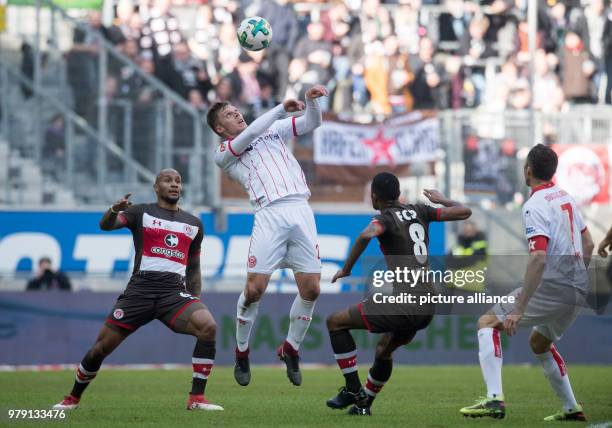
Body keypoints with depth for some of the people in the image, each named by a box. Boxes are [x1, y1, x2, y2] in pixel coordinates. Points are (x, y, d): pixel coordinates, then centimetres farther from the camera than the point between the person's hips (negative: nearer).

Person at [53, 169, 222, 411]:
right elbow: (105, 225, -9)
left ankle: (196, 398, -18)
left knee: (208, 327, -25)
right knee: (102, 347, -1)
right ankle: (73, 398, 24)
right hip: (141, 289, -2)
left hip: (175, 292, 2)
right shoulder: (141, 213, 7)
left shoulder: (194, 224, 19)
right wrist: (114, 210, -32)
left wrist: (196, 303, 17)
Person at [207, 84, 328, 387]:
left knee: (311, 289, -4)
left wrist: (311, 100, -2)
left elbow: (312, 123, 18)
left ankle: (291, 349, 16)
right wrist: (281, 108, -7)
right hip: (270, 214, -3)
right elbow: (250, 133, -6)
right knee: (254, 288, -12)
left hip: (300, 211, 3)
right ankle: (241, 353, 9)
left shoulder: (275, 130, 25)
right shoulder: (223, 153, 11)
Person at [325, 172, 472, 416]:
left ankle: (353, 389, 4)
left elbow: (366, 235, -29)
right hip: (427, 307, 8)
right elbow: (464, 212, 18)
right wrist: (441, 200, 38)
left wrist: (346, 269, -17)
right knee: (384, 349, 31)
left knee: (335, 322, 6)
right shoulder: (418, 211, 13)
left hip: (404, 303, -8)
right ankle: (364, 403, 37)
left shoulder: (386, 218, -5)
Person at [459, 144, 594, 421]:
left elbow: (539, 258, -24)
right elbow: (588, 245, 21)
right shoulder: (565, 198, 13)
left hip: (552, 285, -9)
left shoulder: (535, 206, -14)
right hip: (577, 289, 9)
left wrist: (519, 309, -25)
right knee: (539, 342, 29)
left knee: (487, 323, -5)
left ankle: (494, 398, -20)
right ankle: (572, 409, 29)